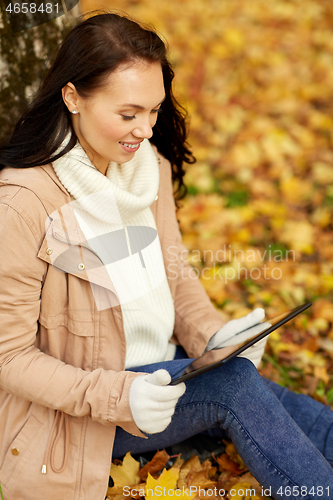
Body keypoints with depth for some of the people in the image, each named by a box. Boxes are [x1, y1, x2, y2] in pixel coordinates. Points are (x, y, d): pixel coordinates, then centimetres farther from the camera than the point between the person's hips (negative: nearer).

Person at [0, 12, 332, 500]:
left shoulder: (150, 166, -1)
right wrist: (118, 396, -29)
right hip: (72, 413, -6)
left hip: (163, 370, 6)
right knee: (233, 383, -26)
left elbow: (174, 272, 7)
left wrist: (212, 333, -13)